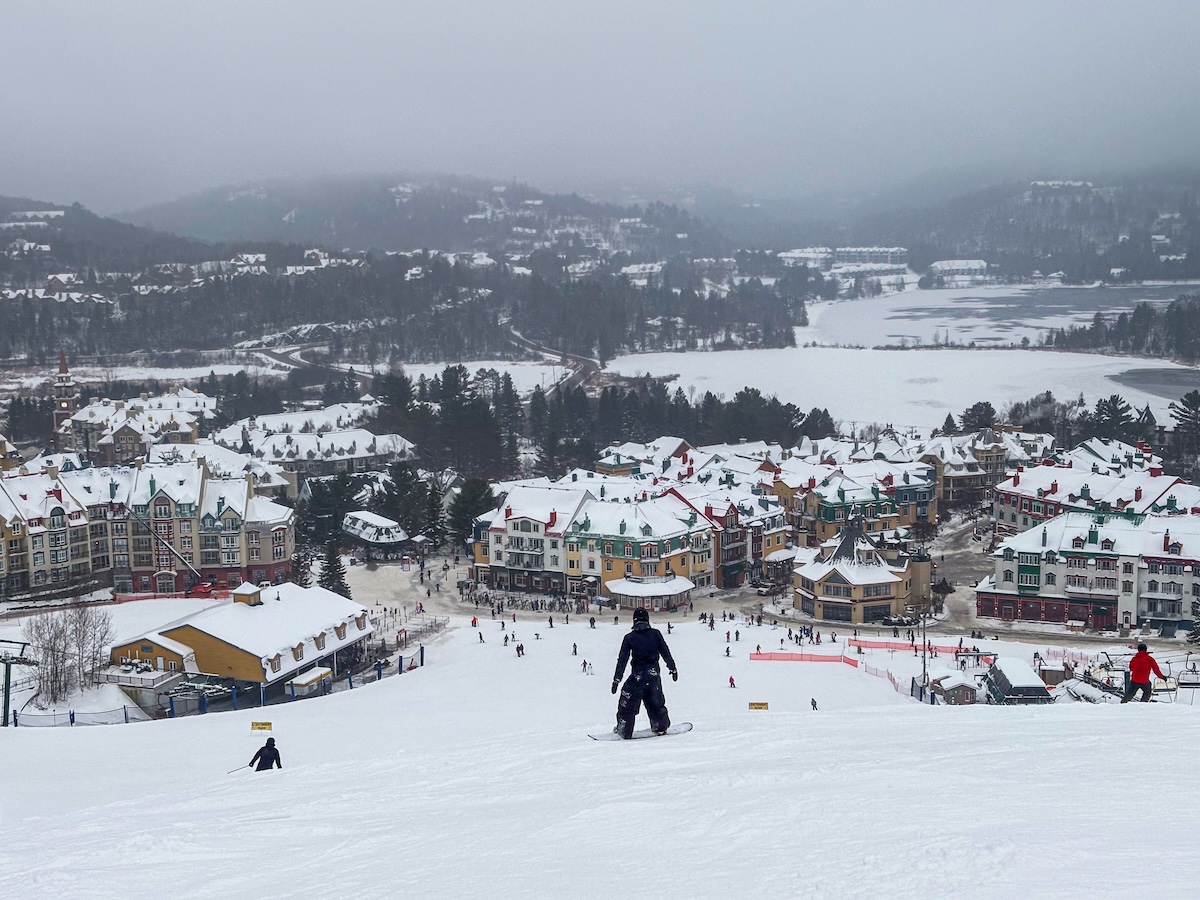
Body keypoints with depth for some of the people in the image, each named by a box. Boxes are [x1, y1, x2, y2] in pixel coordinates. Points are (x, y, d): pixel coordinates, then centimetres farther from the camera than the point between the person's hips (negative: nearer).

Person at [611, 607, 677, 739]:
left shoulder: (629, 638, -4)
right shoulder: (655, 634, 0)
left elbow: (622, 659, -6)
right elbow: (666, 652, 4)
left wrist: (617, 678, -5)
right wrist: (672, 668, 15)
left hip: (638, 675, -2)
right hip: (654, 675, 3)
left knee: (628, 703, 7)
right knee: (655, 702, 21)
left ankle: (624, 730, 7)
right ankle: (661, 726, 26)